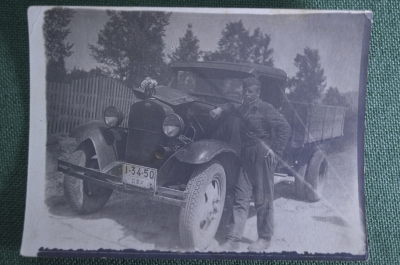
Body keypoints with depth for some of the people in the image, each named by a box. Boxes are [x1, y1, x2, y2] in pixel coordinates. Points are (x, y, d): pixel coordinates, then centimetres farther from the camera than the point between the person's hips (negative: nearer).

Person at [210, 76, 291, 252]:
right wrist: (221, 109, 18)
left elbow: (284, 127, -11)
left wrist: (275, 150, -16)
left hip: (262, 156, -7)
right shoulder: (243, 108, 15)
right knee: (241, 198, 4)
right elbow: (233, 107, 38)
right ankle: (233, 240, 7)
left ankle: (265, 239, 20)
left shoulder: (265, 109, -7)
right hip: (246, 156, 7)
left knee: (263, 199, 3)